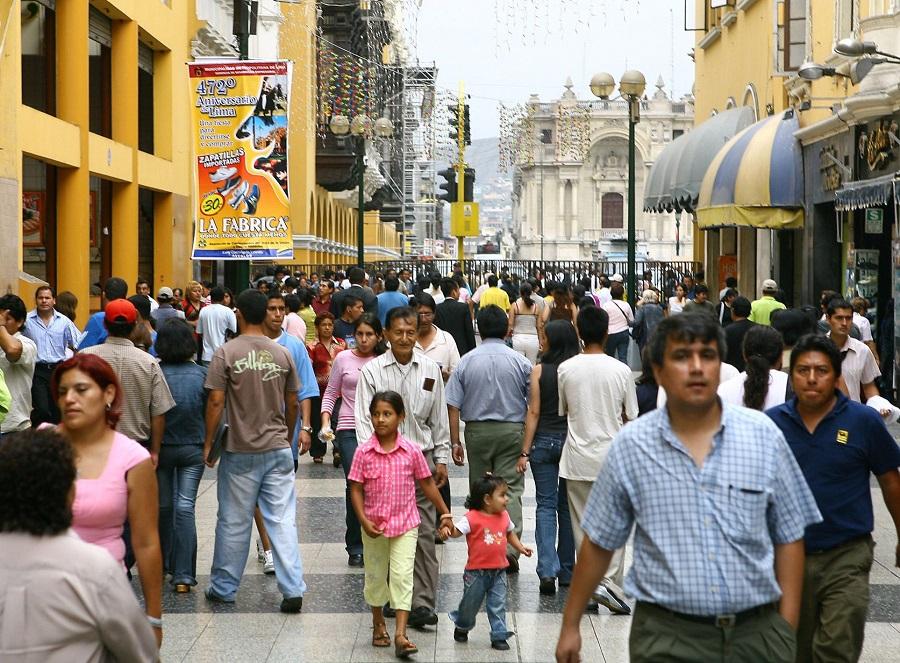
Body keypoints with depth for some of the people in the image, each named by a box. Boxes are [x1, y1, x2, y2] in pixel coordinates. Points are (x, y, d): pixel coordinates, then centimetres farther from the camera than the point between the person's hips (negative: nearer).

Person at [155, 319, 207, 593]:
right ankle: (183, 575, -10)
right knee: (186, 507, -1)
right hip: (194, 448, 0)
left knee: (163, 505, 17)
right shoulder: (202, 374, -7)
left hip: (162, 447, 0)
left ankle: (163, 563, 33)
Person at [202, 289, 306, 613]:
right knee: (283, 521, 3)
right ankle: (293, 589, -2)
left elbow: (216, 401, -11)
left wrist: (208, 442, 0)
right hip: (278, 450, 3)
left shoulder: (226, 353, -8)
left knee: (234, 523, 8)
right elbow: (292, 404, 10)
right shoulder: (282, 354, 3)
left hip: (240, 452, -2)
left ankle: (224, 588, 19)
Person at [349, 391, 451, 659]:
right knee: (375, 576, 15)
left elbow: (427, 484, 4)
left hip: (405, 525, -1)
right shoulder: (364, 452, -7)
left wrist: (445, 513, 8)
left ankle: (400, 635, -11)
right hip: (374, 526, 1)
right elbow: (356, 488, -5)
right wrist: (364, 521, -15)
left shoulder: (412, 451, -7)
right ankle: (378, 624, 35)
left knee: (402, 576, -9)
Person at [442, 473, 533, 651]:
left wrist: (520, 547, 11)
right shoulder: (472, 518, -15)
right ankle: (461, 627, 39)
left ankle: (499, 636, 10)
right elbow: (457, 531, -21)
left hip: (499, 571, 4)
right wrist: (449, 528, -42)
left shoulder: (504, 516, 4)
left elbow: (510, 533, 20)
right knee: (470, 603, 13)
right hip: (477, 571, -4)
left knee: (498, 605, 2)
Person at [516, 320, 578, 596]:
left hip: (545, 441, -1)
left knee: (546, 505, 3)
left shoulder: (539, 371, -7)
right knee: (567, 506, 12)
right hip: (573, 440, 1)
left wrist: (525, 452, -2)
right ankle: (566, 571, 18)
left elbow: (533, 413, -7)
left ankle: (547, 569, -11)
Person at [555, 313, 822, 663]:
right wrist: (570, 626, 10)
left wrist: (787, 630, 1)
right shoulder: (631, 446, 0)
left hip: (756, 633, 1)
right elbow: (599, 543, 8)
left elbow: (789, 538, 6)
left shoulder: (763, 434, 1)